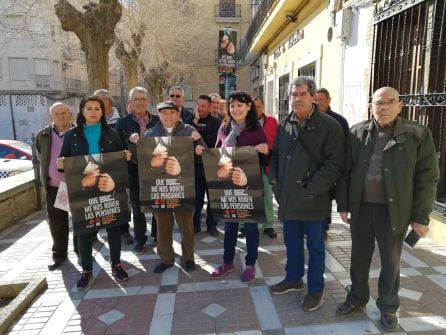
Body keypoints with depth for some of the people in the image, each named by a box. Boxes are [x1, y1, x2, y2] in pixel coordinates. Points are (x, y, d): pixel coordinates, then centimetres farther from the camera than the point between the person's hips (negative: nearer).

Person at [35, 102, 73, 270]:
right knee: (57, 222, 9)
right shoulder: (42, 135, 3)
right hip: (54, 186, 2)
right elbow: (40, 156, 18)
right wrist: (48, 170, 13)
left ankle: (80, 248, 27)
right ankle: (59, 254, 23)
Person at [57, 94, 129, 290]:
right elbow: (63, 161, 6)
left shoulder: (111, 133, 7)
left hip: (108, 187, 0)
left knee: (113, 225, 7)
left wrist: (126, 156, -12)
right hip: (82, 188, 0)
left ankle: (116, 265, 23)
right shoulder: (71, 135, 5)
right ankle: (86, 270, 22)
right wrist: (60, 164, -16)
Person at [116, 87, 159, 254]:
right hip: (134, 171, 0)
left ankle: (158, 235, 31)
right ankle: (140, 239, 27)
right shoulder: (123, 122, 1)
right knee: (137, 207, 11)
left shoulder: (158, 121, 2)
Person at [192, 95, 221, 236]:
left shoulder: (215, 122, 2)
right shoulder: (192, 120, 9)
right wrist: (195, 121, -13)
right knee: (196, 196, 7)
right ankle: (195, 224, 19)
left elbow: (215, 139, -13)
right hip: (195, 164, 2)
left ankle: (212, 225, 18)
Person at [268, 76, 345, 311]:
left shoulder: (329, 125, -9)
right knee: (292, 241, 19)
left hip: (313, 199, -5)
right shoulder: (284, 125, 8)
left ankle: (316, 289, 29)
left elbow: (335, 162, -14)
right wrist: (274, 179, 2)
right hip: (288, 196, 5)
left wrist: (313, 189, -19)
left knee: (315, 246, 11)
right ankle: (293, 279, 40)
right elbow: (275, 155, 15)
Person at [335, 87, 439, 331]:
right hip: (361, 207, 2)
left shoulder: (418, 134, -5)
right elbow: (346, 171, 3)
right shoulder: (357, 133, 1)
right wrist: (343, 204, 1)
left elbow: (427, 178, -5)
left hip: (394, 210, -2)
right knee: (359, 257, 16)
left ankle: (388, 307, 34)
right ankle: (357, 298, 37)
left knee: (390, 262, 14)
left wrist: (421, 216, -7)